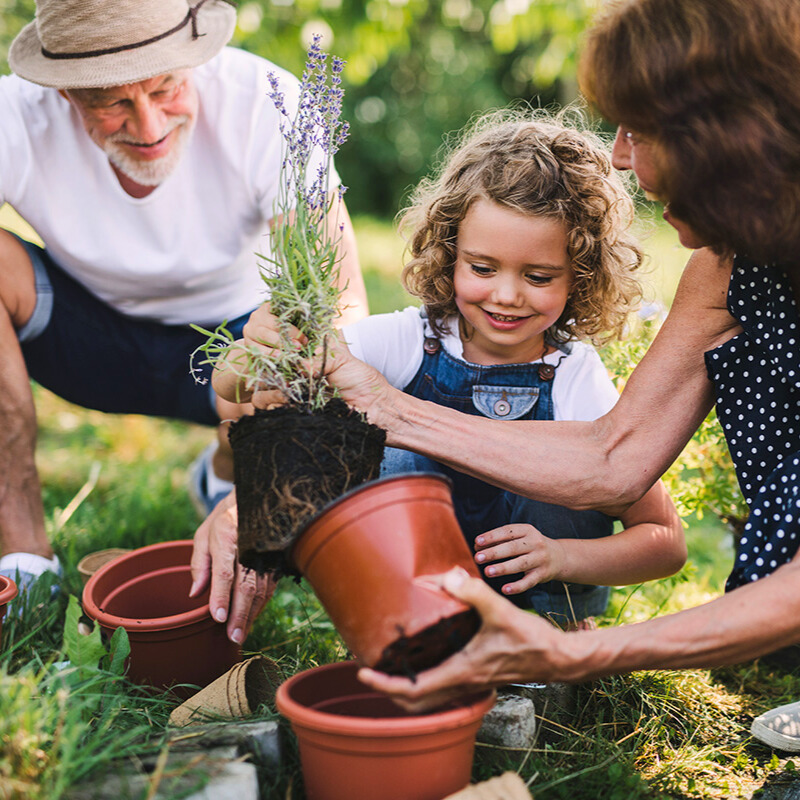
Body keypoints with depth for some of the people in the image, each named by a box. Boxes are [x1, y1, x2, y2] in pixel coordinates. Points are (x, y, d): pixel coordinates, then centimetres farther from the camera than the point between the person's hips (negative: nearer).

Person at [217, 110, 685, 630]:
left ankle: (557, 627, 0)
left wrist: (560, 556, -31)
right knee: (402, 453, -25)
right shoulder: (405, 342, -18)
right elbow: (233, 389, -22)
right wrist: (256, 351, -46)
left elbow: (667, 542, -14)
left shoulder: (576, 381, -18)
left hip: (534, 589, 0)